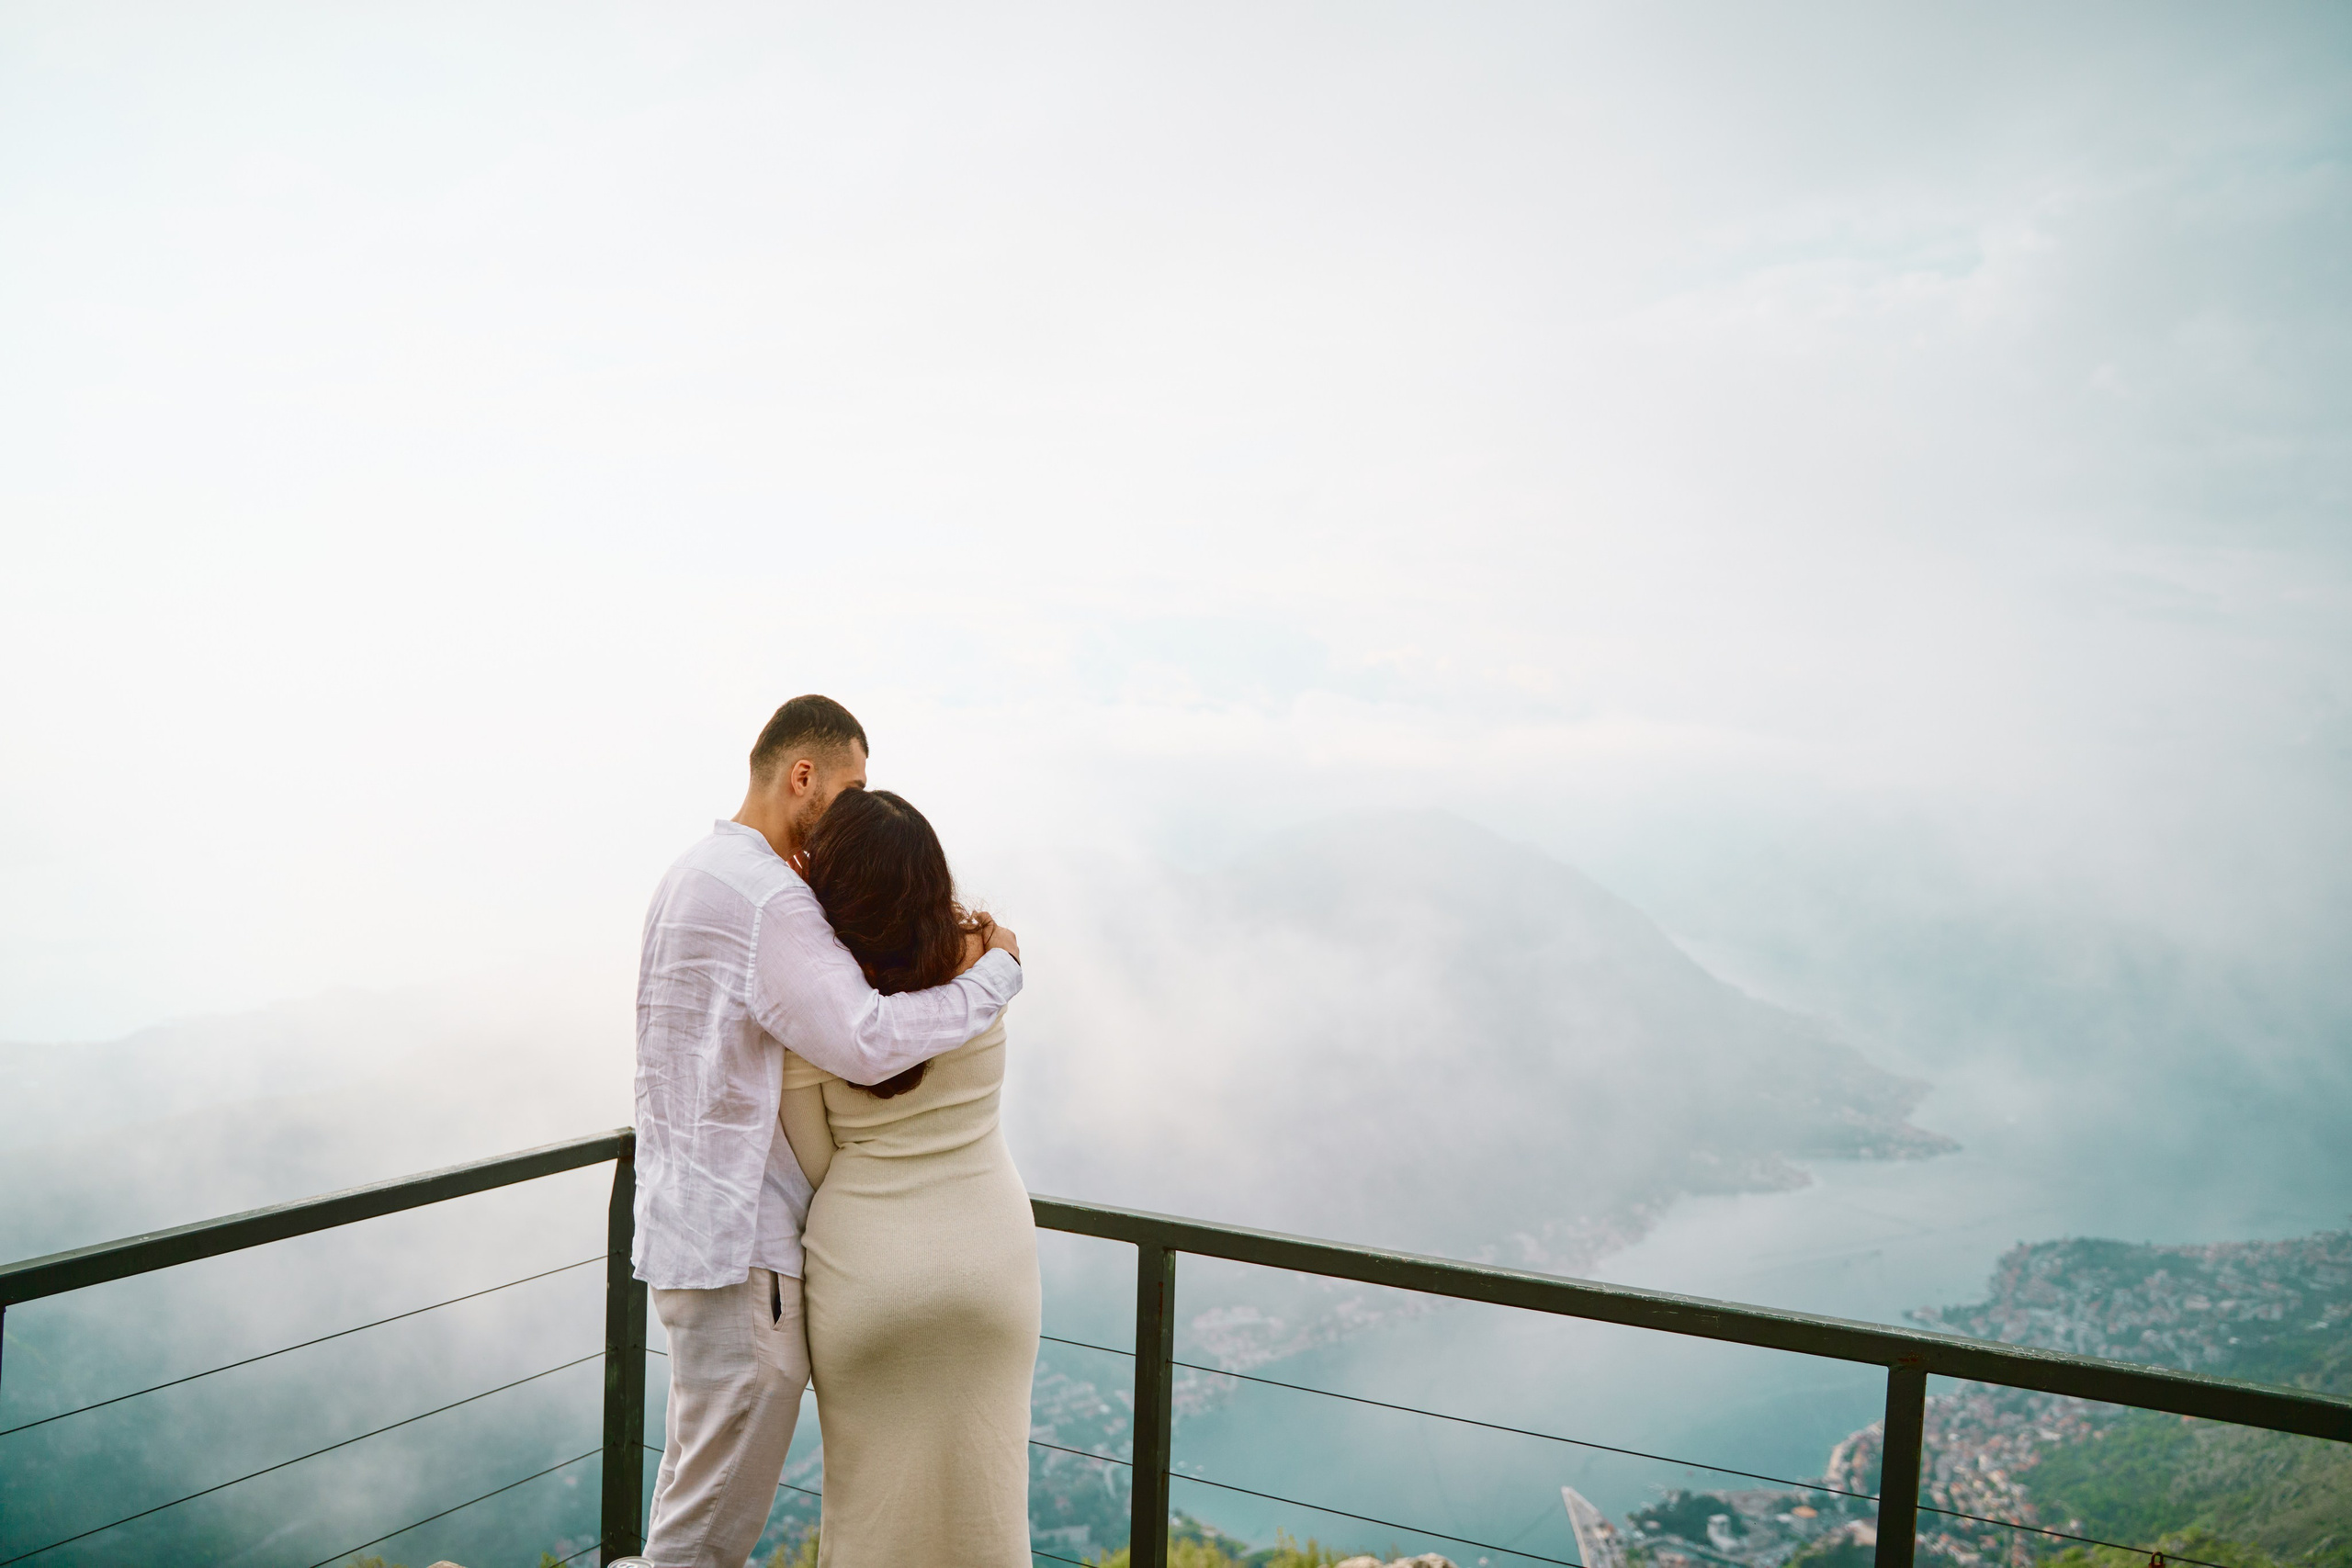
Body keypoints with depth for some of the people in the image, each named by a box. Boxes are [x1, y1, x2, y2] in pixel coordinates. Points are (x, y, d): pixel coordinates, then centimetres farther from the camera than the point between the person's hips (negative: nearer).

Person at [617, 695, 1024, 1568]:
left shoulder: (695, 875, 14)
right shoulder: (766, 898, -20)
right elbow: (865, 1043, -28)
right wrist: (995, 975, -16)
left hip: (695, 1225, 11)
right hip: (741, 1243, -10)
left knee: (698, 1483, 22)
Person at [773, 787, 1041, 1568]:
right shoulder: (981, 958, -11)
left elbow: (813, 1164, -6)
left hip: (866, 1263, -2)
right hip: (990, 1256, 2)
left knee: (871, 1489, 17)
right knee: (982, 1480, 19)